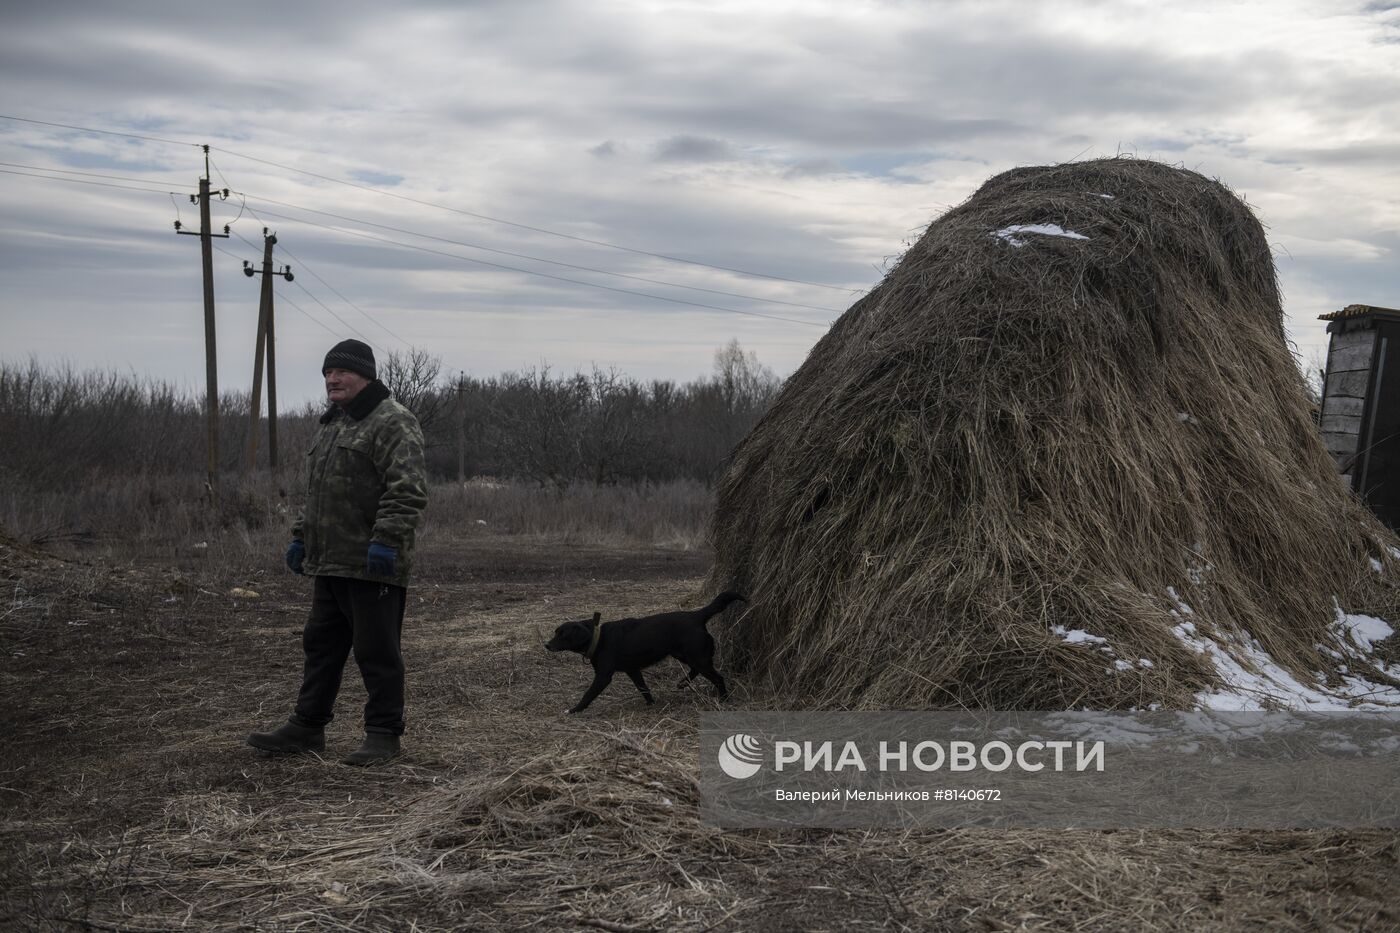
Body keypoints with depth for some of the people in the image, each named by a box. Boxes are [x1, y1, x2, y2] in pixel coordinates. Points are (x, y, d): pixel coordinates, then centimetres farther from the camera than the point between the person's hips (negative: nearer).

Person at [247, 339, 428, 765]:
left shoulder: (392, 422, -12)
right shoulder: (333, 423, 20)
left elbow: (407, 490, -21)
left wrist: (386, 540, -27)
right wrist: (301, 536, 23)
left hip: (372, 566, -10)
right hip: (329, 562, 10)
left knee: (376, 651, -2)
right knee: (321, 645, 16)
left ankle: (383, 734, 9)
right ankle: (307, 727, 26)